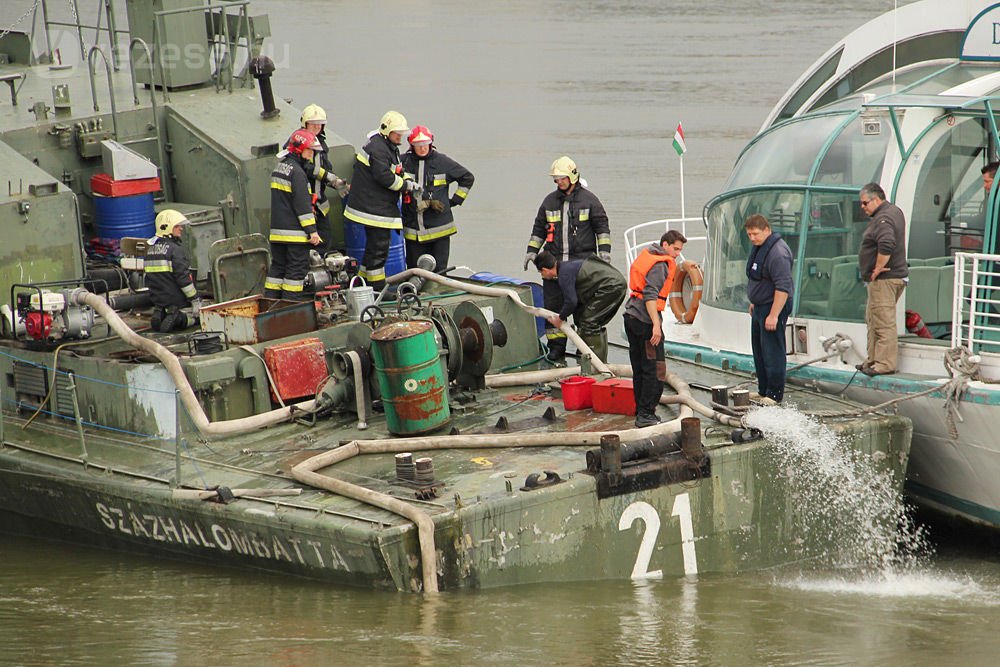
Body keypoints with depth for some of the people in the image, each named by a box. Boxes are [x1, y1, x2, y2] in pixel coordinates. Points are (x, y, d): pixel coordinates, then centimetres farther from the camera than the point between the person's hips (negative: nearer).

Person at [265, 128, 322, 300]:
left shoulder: (279, 168, 15)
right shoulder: (297, 172, -14)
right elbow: (302, 204, -18)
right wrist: (312, 230, -15)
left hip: (277, 230, 9)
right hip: (295, 232, -9)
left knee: (278, 266, 13)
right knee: (296, 269, -3)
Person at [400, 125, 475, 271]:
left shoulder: (442, 161, 2)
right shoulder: (404, 161, 1)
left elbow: (467, 178, 12)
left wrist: (455, 200, 7)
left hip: (439, 226, -1)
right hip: (413, 228, 1)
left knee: (439, 269, 0)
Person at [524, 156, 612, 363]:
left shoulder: (588, 199, 2)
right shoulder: (550, 201, 12)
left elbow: (602, 227, 5)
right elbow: (539, 228, 20)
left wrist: (604, 251, -3)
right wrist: (532, 251, 13)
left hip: (582, 261, -4)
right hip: (554, 262, 4)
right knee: (553, 304, 0)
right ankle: (556, 350, 6)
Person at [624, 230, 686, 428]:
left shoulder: (647, 256, 18)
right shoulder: (660, 265, -12)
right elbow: (650, 295, -23)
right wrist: (656, 324, -28)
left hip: (631, 316, 10)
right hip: (645, 320, -10)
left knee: (639, 369, 13)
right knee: (654, 370, -7)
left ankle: (641, 412, 18)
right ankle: (646, 414, -8)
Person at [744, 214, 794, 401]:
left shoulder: (777, 252, -23)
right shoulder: (758, 247, 11)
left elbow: (783, 287, -26)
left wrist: (774, 315, -27)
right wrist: (753, 302, 27)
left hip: (773, 306, -11)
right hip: (760, 307, 11)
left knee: (772, 351, -7)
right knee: (759, 351, 16)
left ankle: (775, 394, -2)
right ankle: (763, 391, 25)